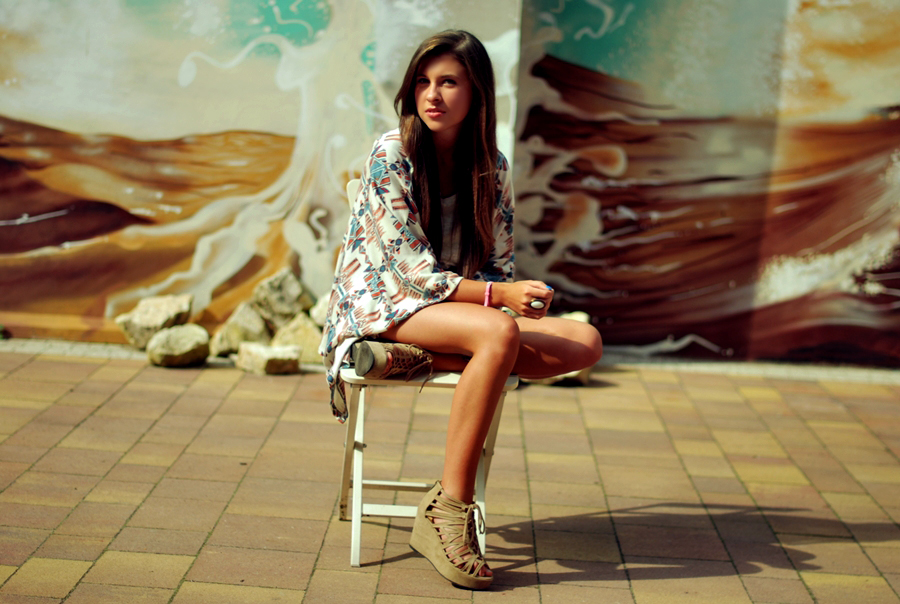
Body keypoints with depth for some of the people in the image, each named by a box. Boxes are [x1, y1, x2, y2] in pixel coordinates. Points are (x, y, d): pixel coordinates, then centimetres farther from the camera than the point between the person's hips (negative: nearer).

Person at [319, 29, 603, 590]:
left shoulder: (493, 167, 5)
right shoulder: (391, 154, -10)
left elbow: (499, 266, 6)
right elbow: (412, 270, -17)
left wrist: (520, 295, -18)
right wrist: (499, 296, -29)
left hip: (468, 308, 6)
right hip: (382, 306, -6)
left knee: (586, 342, -16)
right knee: (500, 334, -36)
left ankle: (408, 358, -24)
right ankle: (447, 512, -31)